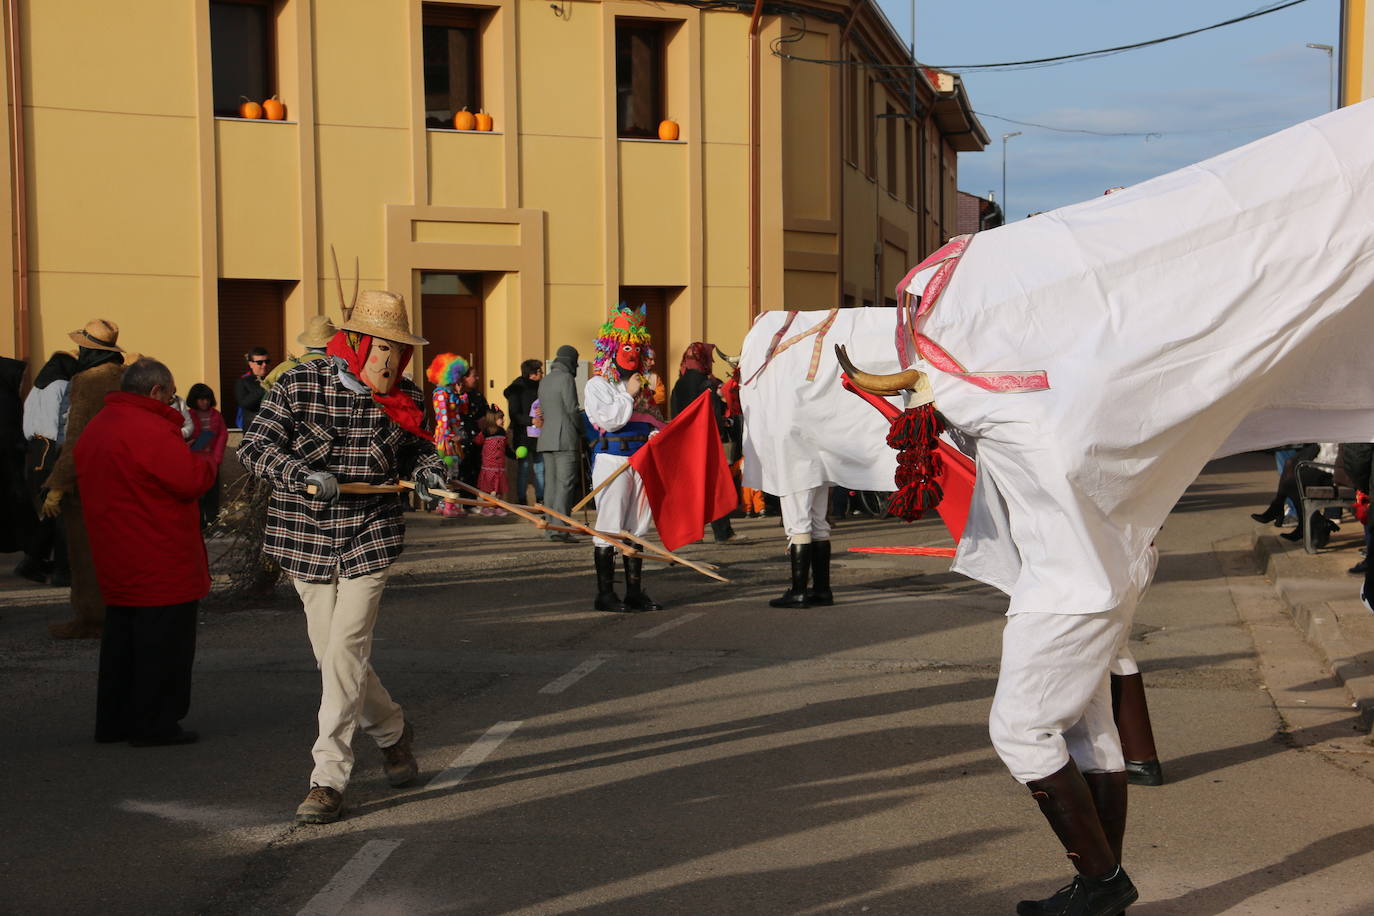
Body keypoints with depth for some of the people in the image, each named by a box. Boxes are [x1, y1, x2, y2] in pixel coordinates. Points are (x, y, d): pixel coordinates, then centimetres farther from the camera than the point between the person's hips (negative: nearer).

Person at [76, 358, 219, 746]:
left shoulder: (95, 428, 13)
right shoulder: (150, 429, -19)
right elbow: (192, 480, -23)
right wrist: (209, 459, -1)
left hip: (115, 562, 9)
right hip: (160, 565, -9)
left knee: (121, 638, 17)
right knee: (163, 641, -1)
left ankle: (114, 721, 23)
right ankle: (155, 724, 4)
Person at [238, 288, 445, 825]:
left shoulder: (405, 399, 1)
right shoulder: (298, 386, -7)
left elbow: (419, 450, 17)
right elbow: (254, 447, -10)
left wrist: (426, 473, -7)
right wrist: (302, 474, -27)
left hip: (371, 539, 0)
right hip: (307, 541, 1)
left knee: (344, 653, -10)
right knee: (332, 656, 8)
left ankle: (329, 780, -2)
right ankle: (391, 732, 35)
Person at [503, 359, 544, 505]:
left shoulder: (539, 388, 11)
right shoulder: (517, 389, -6)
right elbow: (514, 415, -12)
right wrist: (531, 420, -23)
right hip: (523, 435, -6)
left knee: (540, 467, 6)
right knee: (523, 468, -3)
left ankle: (540, 499, 13)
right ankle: (521, 500, 3)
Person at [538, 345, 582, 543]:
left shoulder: (544, 381, 17)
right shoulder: (566, 378, -7)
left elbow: (543, 410, 17)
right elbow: (572, 409, -10)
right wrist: (581, 430, 4)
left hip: (546, 438, 8)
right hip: (565, 439, -8)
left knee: (551, 483, 8)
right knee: (566, 484, -9)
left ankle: (550, 528, 7)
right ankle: (559, 528, -17)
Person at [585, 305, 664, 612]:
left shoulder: (640, 384, 19)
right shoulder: (596, 385, -2)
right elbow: (608, 419, -14)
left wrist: (656, 429, 7)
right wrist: (629, 395, -9)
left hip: (640, 458, 7)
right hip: (612, 458, -7)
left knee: (637, 527, 9)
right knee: (609, 527, -6)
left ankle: (634, 590, 14)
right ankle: (605, 593, -2)